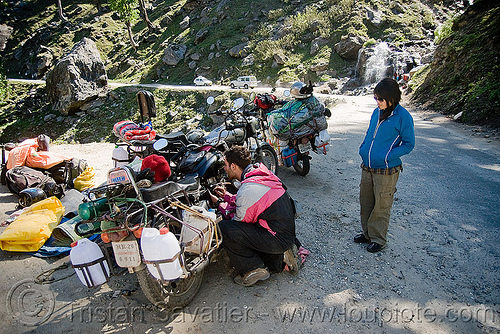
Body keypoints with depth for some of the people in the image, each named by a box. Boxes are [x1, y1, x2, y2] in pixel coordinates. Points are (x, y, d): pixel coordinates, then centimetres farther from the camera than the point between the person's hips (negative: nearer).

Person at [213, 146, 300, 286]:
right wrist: (228, 196, 19)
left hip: (278, 239, -9)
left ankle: (254, 269, -3)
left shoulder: (247, 190, -22)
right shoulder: (261, 172, 5)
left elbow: (239, 221, -6)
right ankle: (280, 257, 14)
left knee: (224, 228, -16)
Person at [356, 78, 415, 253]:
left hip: (386, 171, -6)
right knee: (365, 202, 16)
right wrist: (363, 148, 4)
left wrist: (386, 156, -17)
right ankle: (367, 233, 35)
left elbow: (408, 144, -8)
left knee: (381, 207, 6)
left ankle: (378, 238, 24)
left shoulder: (403, 117, -12)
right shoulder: (377, 112, 6)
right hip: (367, 168, 7)